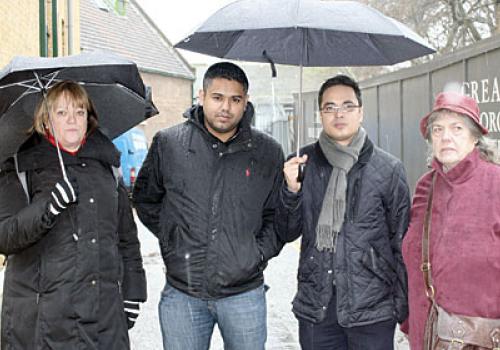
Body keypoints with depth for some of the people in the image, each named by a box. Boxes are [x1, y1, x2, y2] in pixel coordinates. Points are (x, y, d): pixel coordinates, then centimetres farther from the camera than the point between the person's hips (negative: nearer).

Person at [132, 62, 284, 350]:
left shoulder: (268, 152, 2)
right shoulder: (168, 144, 0)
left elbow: (279, 214, 13)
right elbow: (145, 199, 14)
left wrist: (261, 251, 0)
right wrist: (170, 239, 5)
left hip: (244, 292, 0)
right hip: (181, 294, 0)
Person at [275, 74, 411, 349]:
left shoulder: (389, 169, -2)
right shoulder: (303, 164, 4)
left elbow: (401, 242, 2)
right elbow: (287, 233, 6)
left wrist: (402, 307, 0)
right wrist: (292, 190, -11)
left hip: (372, 307, -2)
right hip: (315, 309, 2)